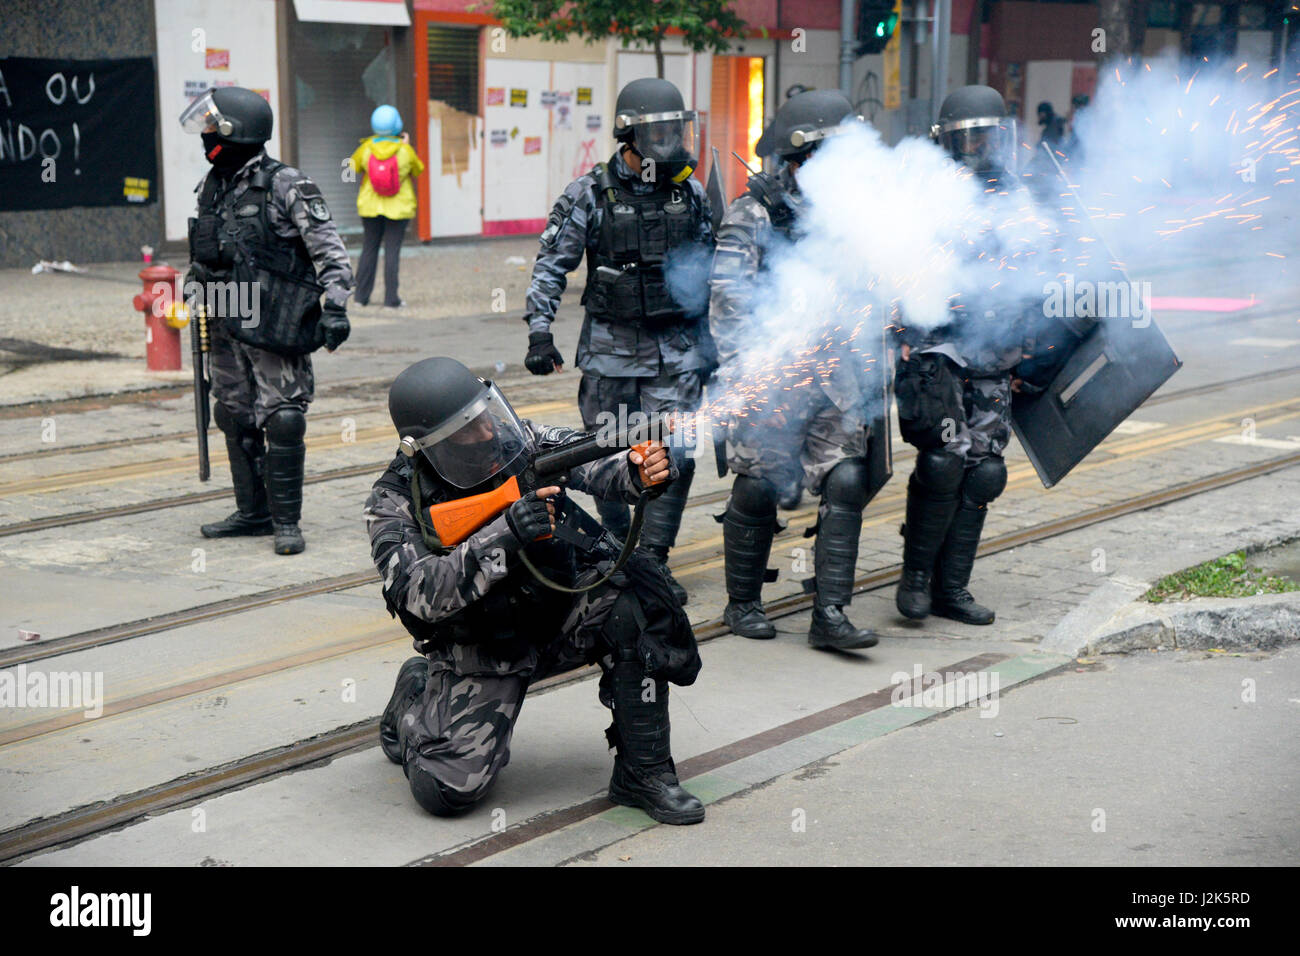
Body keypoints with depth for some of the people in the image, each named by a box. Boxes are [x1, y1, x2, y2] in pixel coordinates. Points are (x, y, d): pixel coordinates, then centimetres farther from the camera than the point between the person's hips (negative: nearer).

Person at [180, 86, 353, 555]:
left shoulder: (285, 186, -10)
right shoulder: (211, 188, 12)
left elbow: (329, 249, -12)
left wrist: (335, 306, -19)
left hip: (274, 327, -7)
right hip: (227, 328, 7)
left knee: (282, 420, -8)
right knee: (236, 419, 10)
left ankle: (286, 520, 1)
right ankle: (253, 512, 21)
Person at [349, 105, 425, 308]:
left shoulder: (367, 148, -7)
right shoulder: (405, 150, -11)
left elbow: (352, 166, 9)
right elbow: (418, 171, 5)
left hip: (371, 206, 2)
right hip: (398, 207, -2)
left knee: (369, 249, 11)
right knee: (392, 251, 0)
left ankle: (361, 295, 14)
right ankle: (391, 298, -2)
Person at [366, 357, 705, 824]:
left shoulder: (521, 441, -10)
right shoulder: (396, 502, -16)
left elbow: (599, 464, -19)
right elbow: (420, 592, -29)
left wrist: (642, 472, -44)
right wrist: (506, 534, -41)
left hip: (564, 613, 2)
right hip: (483, 653, -2)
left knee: (634, 593, -28)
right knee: (448, 789, -15)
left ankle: (643, 772, -16)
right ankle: (416, 698, 22)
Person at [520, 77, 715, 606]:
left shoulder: (689, 191, 5)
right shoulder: (590, 194, -5)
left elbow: (707, 268, 15)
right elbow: (551, 266, -3)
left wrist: (710, 340, 16)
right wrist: (539, 331, -11)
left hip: (676, 348, 2)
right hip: (610, 348, -2)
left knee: (675, 454, -8)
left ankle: (653, 560, 4)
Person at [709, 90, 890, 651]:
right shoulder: (754, 214, -4)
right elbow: (729, 298, -10)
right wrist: (742, 370, -18)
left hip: (839, 375, 5)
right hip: (772, 376, -4)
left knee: (846, 484, -5)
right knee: (758, 490, 3)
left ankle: (830, 614, 0)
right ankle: (742, 605, 20)